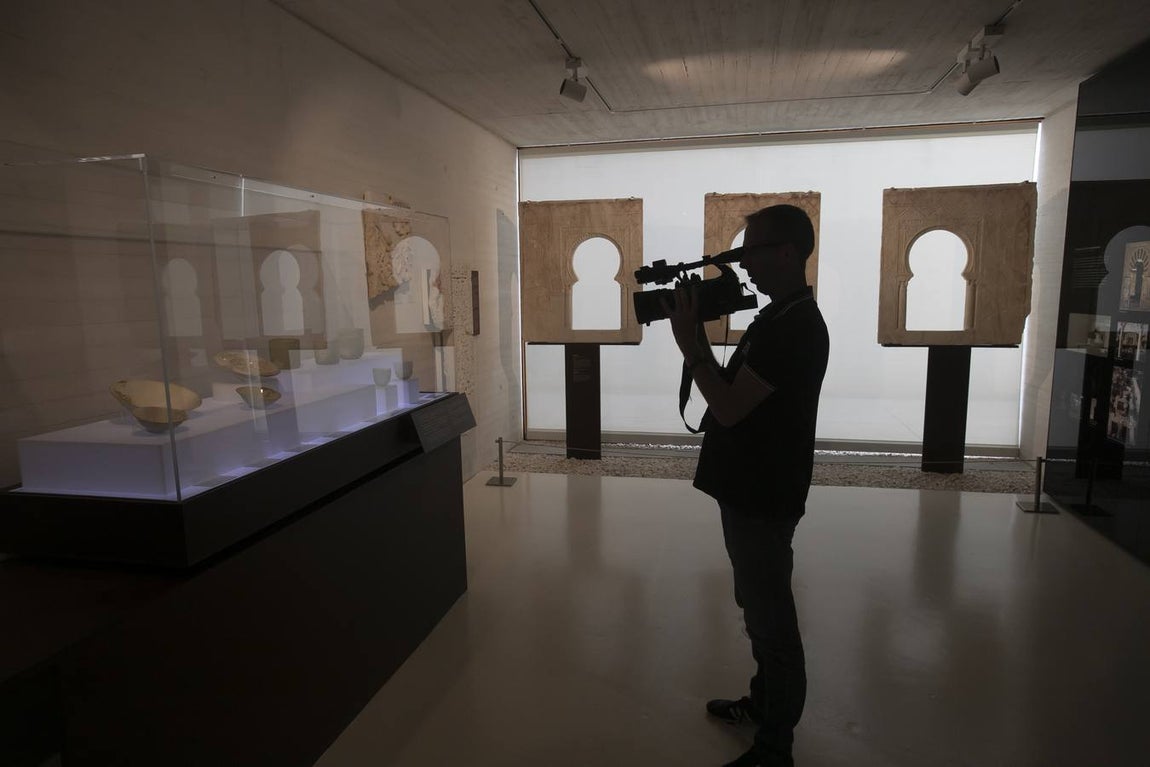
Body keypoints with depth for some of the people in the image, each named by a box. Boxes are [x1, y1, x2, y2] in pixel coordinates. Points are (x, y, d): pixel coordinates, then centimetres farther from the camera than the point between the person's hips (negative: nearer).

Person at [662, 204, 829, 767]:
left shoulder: (796, 327, -21)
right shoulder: (779, 317, 10)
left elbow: (729, 408, -25)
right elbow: (731, 394, 12)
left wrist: (688, 342, -16)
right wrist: (699, 334, 2)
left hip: (764, 500, -10)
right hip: (749, 491, 10)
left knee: (771, 620, 4)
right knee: (760, 609, 23)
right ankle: (764, 701, 41)